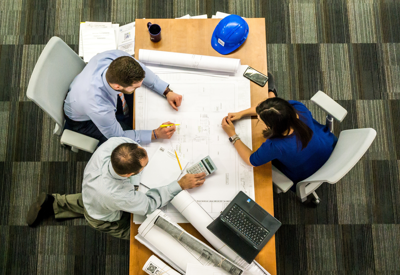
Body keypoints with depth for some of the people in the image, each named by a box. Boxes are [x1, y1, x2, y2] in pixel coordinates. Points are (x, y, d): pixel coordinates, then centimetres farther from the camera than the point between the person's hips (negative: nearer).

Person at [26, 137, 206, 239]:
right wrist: (181, 185, -31)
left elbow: (128, 137, -15)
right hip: (104, 219, -5)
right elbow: (150, 204, -31)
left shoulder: (113, 143, -41)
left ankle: (53, 204, 36)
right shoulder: (118, 196, -50)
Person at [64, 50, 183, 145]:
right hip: (83, 120, -5)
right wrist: (156, 134, -31)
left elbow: (141, 70, -12)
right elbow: (118, 137, -27)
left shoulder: (117, 57, -35)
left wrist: (167, 91, -19)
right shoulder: (99, 108, -47)